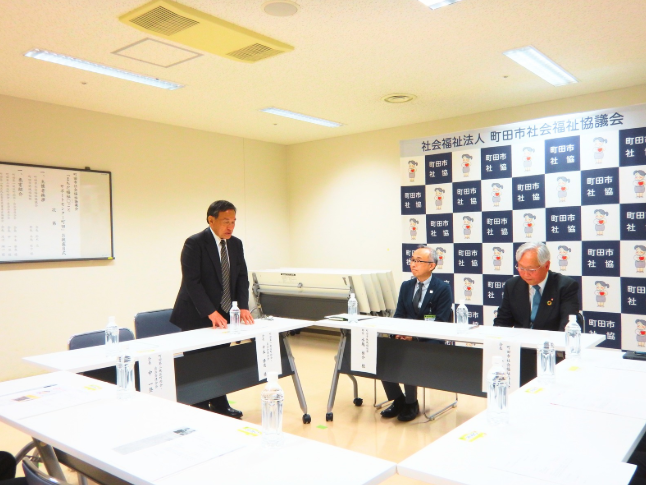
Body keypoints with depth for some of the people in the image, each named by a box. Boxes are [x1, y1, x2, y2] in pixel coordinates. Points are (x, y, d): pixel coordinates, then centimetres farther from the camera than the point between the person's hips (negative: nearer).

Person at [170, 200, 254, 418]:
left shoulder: (236, 244, 5)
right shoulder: (194, 243, -14)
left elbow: (242, 277, 5)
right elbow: (192, 281, -19)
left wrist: (242, 307, -10)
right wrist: (211, 313, -25)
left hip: (224, 313, 6)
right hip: (197, 316, -6)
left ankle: (219, 405, 26)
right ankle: (200, 410, 14)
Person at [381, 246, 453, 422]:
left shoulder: (443, 289, -5)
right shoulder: (406, 286, 12)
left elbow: (440, 323, -12)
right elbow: (398, 315, 9)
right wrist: (399, 332, -14)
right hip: (406, 337, 5)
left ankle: (411, 403, -5)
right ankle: (398, 400, 0)